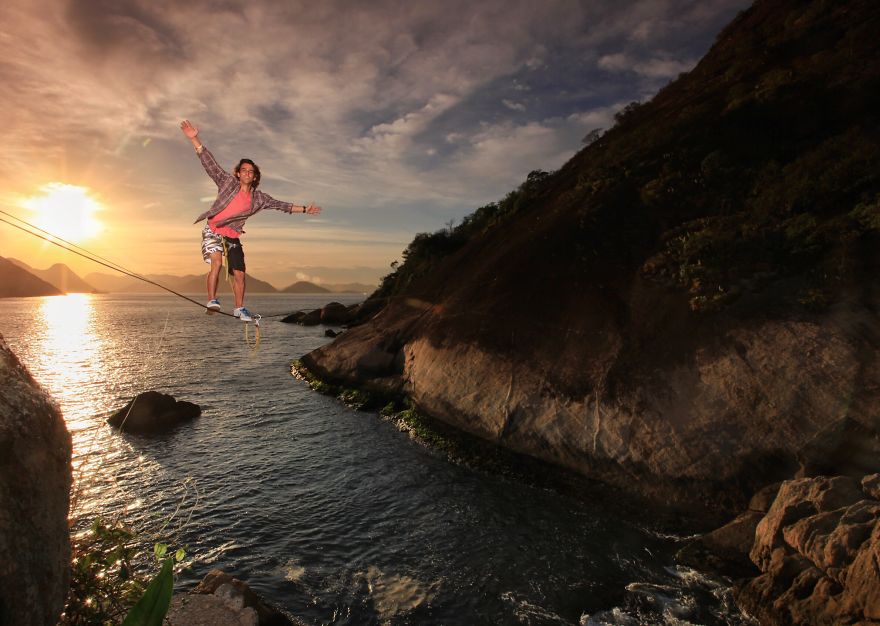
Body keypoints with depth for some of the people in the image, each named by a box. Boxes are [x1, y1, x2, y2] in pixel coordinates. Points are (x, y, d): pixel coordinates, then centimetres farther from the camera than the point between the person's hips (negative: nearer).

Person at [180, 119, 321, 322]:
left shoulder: (258, 197, 7)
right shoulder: (228, 182, -1)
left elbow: (281, 205, 13)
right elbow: (211, 164, -8)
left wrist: (304, 209, 11)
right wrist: (194, 139, -18)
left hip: (232, 236, 4)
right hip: (213, 231, -4)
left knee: (239, 274, 2)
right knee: (216, 262, -26)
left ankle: (239, 308, 16)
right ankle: (212, 301, -21)